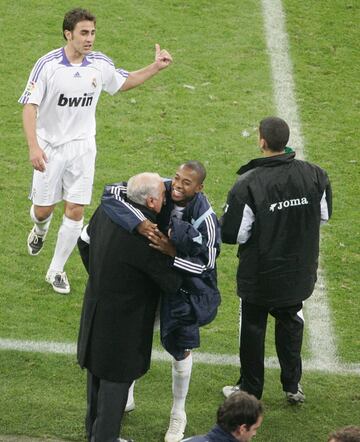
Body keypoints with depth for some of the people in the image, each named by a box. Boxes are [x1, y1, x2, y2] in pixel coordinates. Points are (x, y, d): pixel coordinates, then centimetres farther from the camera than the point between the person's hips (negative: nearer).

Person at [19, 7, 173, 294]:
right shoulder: (48, 65, -17)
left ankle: (57, 270, 13)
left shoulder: (100, 64, -5)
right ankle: (40, 232, 45)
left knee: (76, 211, -3)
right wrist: (33, 147, -27)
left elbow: (124, 82, 16)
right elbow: (30, 106, -16)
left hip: (82, 147, 2)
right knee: (43, 210, 6)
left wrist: (156, 67, 3)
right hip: (49, 147, -2)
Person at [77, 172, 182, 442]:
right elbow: (171, 283, -18)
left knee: (98, 368, 22)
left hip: (95, 306, 9)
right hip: (124, 319, -9)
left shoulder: (106, 211, -5)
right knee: (116, 378, 5)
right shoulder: (146, 236, -28)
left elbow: (85, 243, 13)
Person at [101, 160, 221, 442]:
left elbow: (206, 263, -21)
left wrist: (172, 253, -36)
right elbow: (112, 192, -31)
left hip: (186, 286, -3)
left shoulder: (205, 218, -29)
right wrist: (138, 223, -44)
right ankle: (127, 397, 44)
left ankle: (178, 414, 32)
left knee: (181, 349, 8)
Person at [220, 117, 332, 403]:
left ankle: (250, 390, 26)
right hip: (300, 270, 4)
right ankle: (293, 385, 32)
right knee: (290, 321, 25)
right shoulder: (314, 175, -12)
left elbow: (232, 234, -19)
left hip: (259, 274, -4)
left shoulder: (248, 185, -25)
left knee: (253, 328, 15)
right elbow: (324, 215, 4)